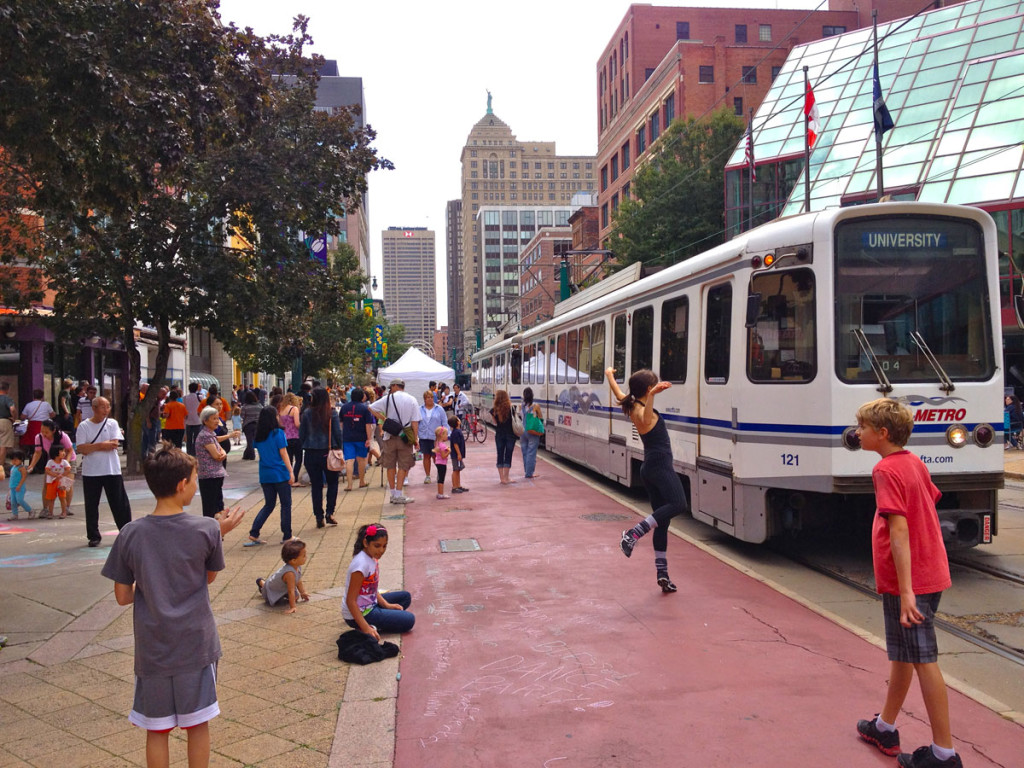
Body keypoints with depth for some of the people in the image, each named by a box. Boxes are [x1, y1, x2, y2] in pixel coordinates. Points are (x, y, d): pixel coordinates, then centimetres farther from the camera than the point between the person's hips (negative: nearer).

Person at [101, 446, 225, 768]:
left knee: (157, 729, 16)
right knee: (198, 723, 15)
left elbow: (123, 596, -3)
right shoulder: (207, 529, -14)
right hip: (197, 645, -1)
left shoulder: (130, 535, -10)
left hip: (152, 650, 1)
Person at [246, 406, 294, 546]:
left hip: (265, 475, 6)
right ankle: (286, 536, 11)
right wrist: (291, 472, -10)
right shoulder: (278, 433, -10)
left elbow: (261, 453, 15)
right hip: (280, 474, -6)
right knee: (286, 504, 7)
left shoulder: (258, 435, 6)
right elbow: (283, 453, -11)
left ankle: (253, 534, 6)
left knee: (269, 505, 16)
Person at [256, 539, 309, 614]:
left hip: (283, 588, 7)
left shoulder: (298, 567, -18)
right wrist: (292, 607, -38)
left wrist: (302, 592, 7)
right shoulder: (289, 573, -45)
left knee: (296, 597, 4)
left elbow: (298, 581, 2)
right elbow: (291, 591, -41)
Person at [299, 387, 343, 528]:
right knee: (332, 483, 15)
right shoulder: (332, 413, -7)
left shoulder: (307, 413, -4)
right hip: (328, 453, -1)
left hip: (311, 454, 1)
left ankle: (319, 517, 9)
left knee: (316, 485, 9)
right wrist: (339, 449, 7)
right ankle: (329, 513, 8)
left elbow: (301, 434, 1)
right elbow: (338, 433, -5)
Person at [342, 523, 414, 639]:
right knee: (409, 620, -8)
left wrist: (387, 605, -1)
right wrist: (366, 629, -31)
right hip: (359, 613, -9)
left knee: (406, 597, 16)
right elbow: (350, 601, -27)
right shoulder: (361, 564, -26)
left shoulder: (372, 558, 2)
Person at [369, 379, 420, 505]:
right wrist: (416, 439, -1)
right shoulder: (412, 400, -1)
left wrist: (384, 419, 6)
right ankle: (399, 495, 0)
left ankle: (393, 494, 18)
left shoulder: (388, 399, -2)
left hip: (389, 437, 1)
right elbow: (415, 422, -4)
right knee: (403, 466, 4)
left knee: (390, 466, 11)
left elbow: (371, 408, -2)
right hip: (405, 437, -1)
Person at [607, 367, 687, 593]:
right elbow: (646, 418, -40)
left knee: (662, 521, 9)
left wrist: (609, 376, 51)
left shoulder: (631, 406, 13)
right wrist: (652, 395, -58)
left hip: (649, 468, 10)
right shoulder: (641, 411, -14)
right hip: (660, 465, -10)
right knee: (678, 504, -26)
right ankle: (633, 534, -31)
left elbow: (618, 394, 34)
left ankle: (662, 574, 9)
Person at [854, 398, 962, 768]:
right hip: (930, 574, 10)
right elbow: (930, 505, 17)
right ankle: (884, 728, 35)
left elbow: (899, 531, -24)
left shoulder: (887, 470, -18)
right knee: (901, 654, 20)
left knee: (922, 660, -1)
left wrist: (906, 591, -25)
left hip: (908, 582, -10)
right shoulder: (915, 463, 9)